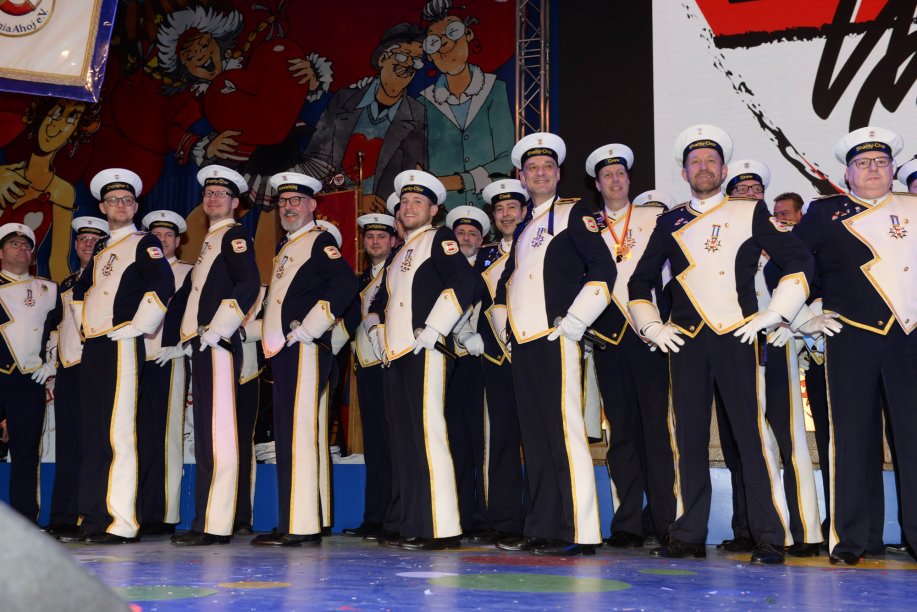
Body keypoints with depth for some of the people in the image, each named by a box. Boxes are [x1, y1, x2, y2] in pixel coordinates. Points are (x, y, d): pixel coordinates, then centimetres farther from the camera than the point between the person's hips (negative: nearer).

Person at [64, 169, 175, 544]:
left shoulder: (144, 243, -1)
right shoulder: (101, 249, 21)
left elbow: (163, 285, -16)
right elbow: (80, 289, 35)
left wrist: (135, 327, -15)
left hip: (122, 346, -8)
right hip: (93, 348, 8)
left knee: (120, 434, -12)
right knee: (92, 436, 8)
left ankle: (122, 523, -12)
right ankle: (91, 519, 13)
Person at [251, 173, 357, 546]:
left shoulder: (320, 241, -3)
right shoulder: (285, 246, 24)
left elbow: (345, 284, -19)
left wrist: (307, 329, -19)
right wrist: (271, 336, 17)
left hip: (304, 350, -9)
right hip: (283, 352, 9)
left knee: (298, 434, -13)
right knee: (286, 436, 9)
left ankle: (301, 526, -13)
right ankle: (293, 521, 14)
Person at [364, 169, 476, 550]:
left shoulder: (439, 239, 2)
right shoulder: (397, 256, 26)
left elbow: (463, 281, -13)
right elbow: (380, 301, 33)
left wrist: (433, 329, -17)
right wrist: (375, 328, 13)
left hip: (424, 353, -8)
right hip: (395, 357, 8)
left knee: (428, 434, -14)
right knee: (405, 442, 7)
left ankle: (442, 529, -15)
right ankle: (412, 527, 11)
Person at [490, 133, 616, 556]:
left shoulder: (574, 213, 3)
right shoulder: (523, 230, 23)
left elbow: (604, 270, -7)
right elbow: (504, 285, 31)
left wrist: (572, 324, -12)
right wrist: (504, 327, 17)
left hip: (555, 341, -7)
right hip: (523, 346, 7)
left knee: (565, 433, -11)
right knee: (535, 438, 6)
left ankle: (580, 533, -10)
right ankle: (541, 530, 9)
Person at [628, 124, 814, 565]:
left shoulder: (751, 212, 9)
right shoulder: (670, 223, 15)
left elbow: (800, 264, 4)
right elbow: (638, 284, 21)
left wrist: (772, 315, -3)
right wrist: (652, 327, 9)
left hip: (737, 336, -2)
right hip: (685, 342, 3)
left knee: (752, 436, -7)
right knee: (689, 438, 2)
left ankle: (771, 539, -1)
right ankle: (688, 536, 9)